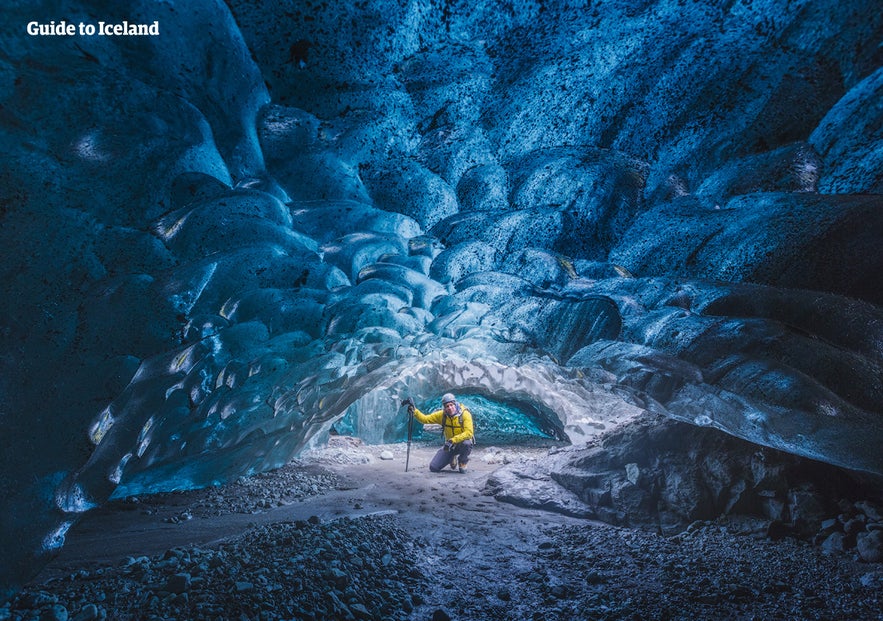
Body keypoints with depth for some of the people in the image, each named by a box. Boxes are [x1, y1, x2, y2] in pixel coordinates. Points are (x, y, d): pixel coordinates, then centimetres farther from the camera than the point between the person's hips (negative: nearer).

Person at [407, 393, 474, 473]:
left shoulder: (465, 414, -22)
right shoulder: (442, 414, -8)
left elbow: (469, 433, -30)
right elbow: (425, 419, -9)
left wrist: (453, 440, -38)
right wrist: (414, 411, -25)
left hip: (463, 443, -4)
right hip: (450, 445, 4)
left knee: (466, 443, -41)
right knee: (433, 467, -8)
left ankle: (463, 462, -6)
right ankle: (452, 459, 24)